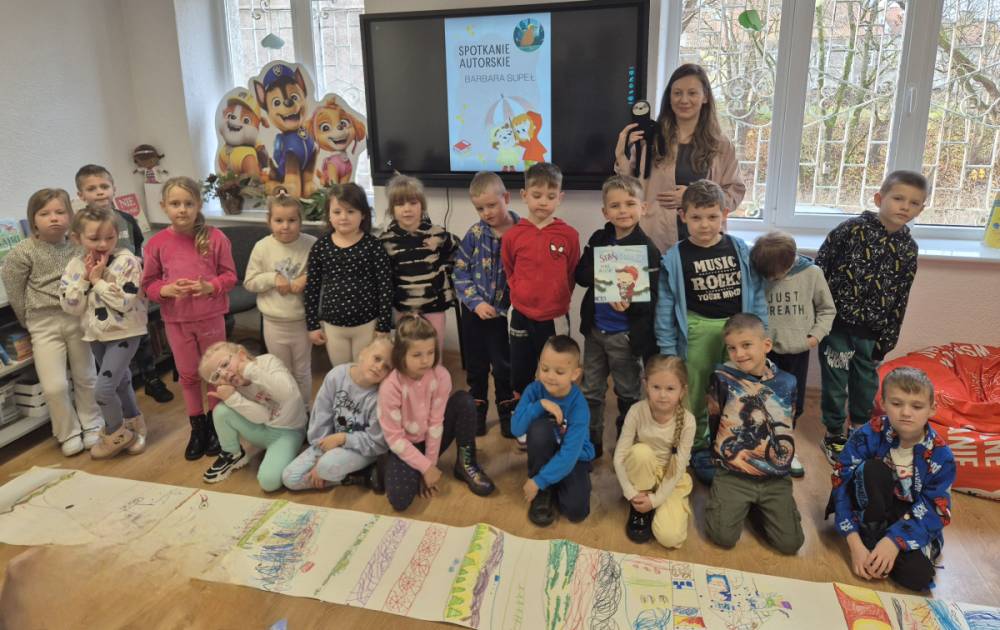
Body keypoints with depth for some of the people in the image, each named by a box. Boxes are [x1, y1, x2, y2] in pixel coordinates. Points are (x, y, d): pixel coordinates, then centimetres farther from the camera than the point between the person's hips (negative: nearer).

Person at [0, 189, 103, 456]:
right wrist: (31, 322, 3)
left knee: (86, 378, 13)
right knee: (54, 386, -6)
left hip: (78, 319, 3)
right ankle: (69, 434, 15)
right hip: (44, 324, -2)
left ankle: (92, 425, 31)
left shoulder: (78, 248, 0)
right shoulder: (22, 253, -9)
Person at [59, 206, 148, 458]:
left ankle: (116, 433, 13)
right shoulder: (75, 266, -1)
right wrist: (84, 278, -15)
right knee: (120, 382, 20)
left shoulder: (126, 261, -17)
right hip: (96, 334, 6)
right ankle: (133, 424, 39)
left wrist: (98, 280, -21)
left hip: (124, 333, -6)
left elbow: (125, 302, -24)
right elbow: (71, 307, -6)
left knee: (103, 389, -10)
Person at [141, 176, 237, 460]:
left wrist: (211, 286, -22)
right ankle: (197, 427, 31)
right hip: (176, 320, 2)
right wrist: (166, 290, -19)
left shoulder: (215, 237, -10)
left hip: (211, 317, -1)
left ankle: (215, 425, 31)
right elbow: (148, 283, 1)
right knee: (187, 375, 14)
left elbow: (230, 275, -4)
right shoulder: (157, 243, -6)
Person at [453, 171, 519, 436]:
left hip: (503, 311, -2)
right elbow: (460, 272, -4)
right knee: (476, 365, 15)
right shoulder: (475, 233, -5)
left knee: (503, 365, 12)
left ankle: (506, 411, 31)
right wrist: (476, 302, -13)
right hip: (474, 310, 2)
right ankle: (477, 410, 32)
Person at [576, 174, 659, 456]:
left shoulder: (647, 249, -16)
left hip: (625, 334, -5)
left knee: (628, 394, 14)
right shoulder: (598, 240, 0)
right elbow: (580, 275, -1)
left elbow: (652, 298, -17)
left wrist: (630, 304, -34)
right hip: (594, 328, 5)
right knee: (590, 391, 17)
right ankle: (591, 444, 34)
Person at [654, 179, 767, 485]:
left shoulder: (741, 250, -1)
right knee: (696, 395, 11)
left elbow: (757, 294, 5)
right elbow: (665, 307, -4)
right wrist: (667, 351, -4)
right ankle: (700, 451, 30)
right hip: (698, 331, -1)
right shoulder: (676, 258, -7)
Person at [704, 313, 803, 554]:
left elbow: (786, 428, 13)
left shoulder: (787, 382, -1)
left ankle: (755, 507, 23)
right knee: (724, 537, -13)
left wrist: (780, 461, 12)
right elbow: (714, 422, 1)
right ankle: (738, 506, 20)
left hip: (776, 478, 2)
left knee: (790, 543, -5)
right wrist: (726, 453, 2)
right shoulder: (723, 377, -10)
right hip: (733, 475, -2)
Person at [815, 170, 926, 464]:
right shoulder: (851, 229, -11)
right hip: (836, 323, -3)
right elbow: (819, 267, -8)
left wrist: (886, 340, 4)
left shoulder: (908, 249, 1)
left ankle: (859, 429, 38)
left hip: (871, 330, 4)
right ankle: (834, 434, 26)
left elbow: (900, 300, 5)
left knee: (866, 382, 17)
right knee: (835, 381, 8)